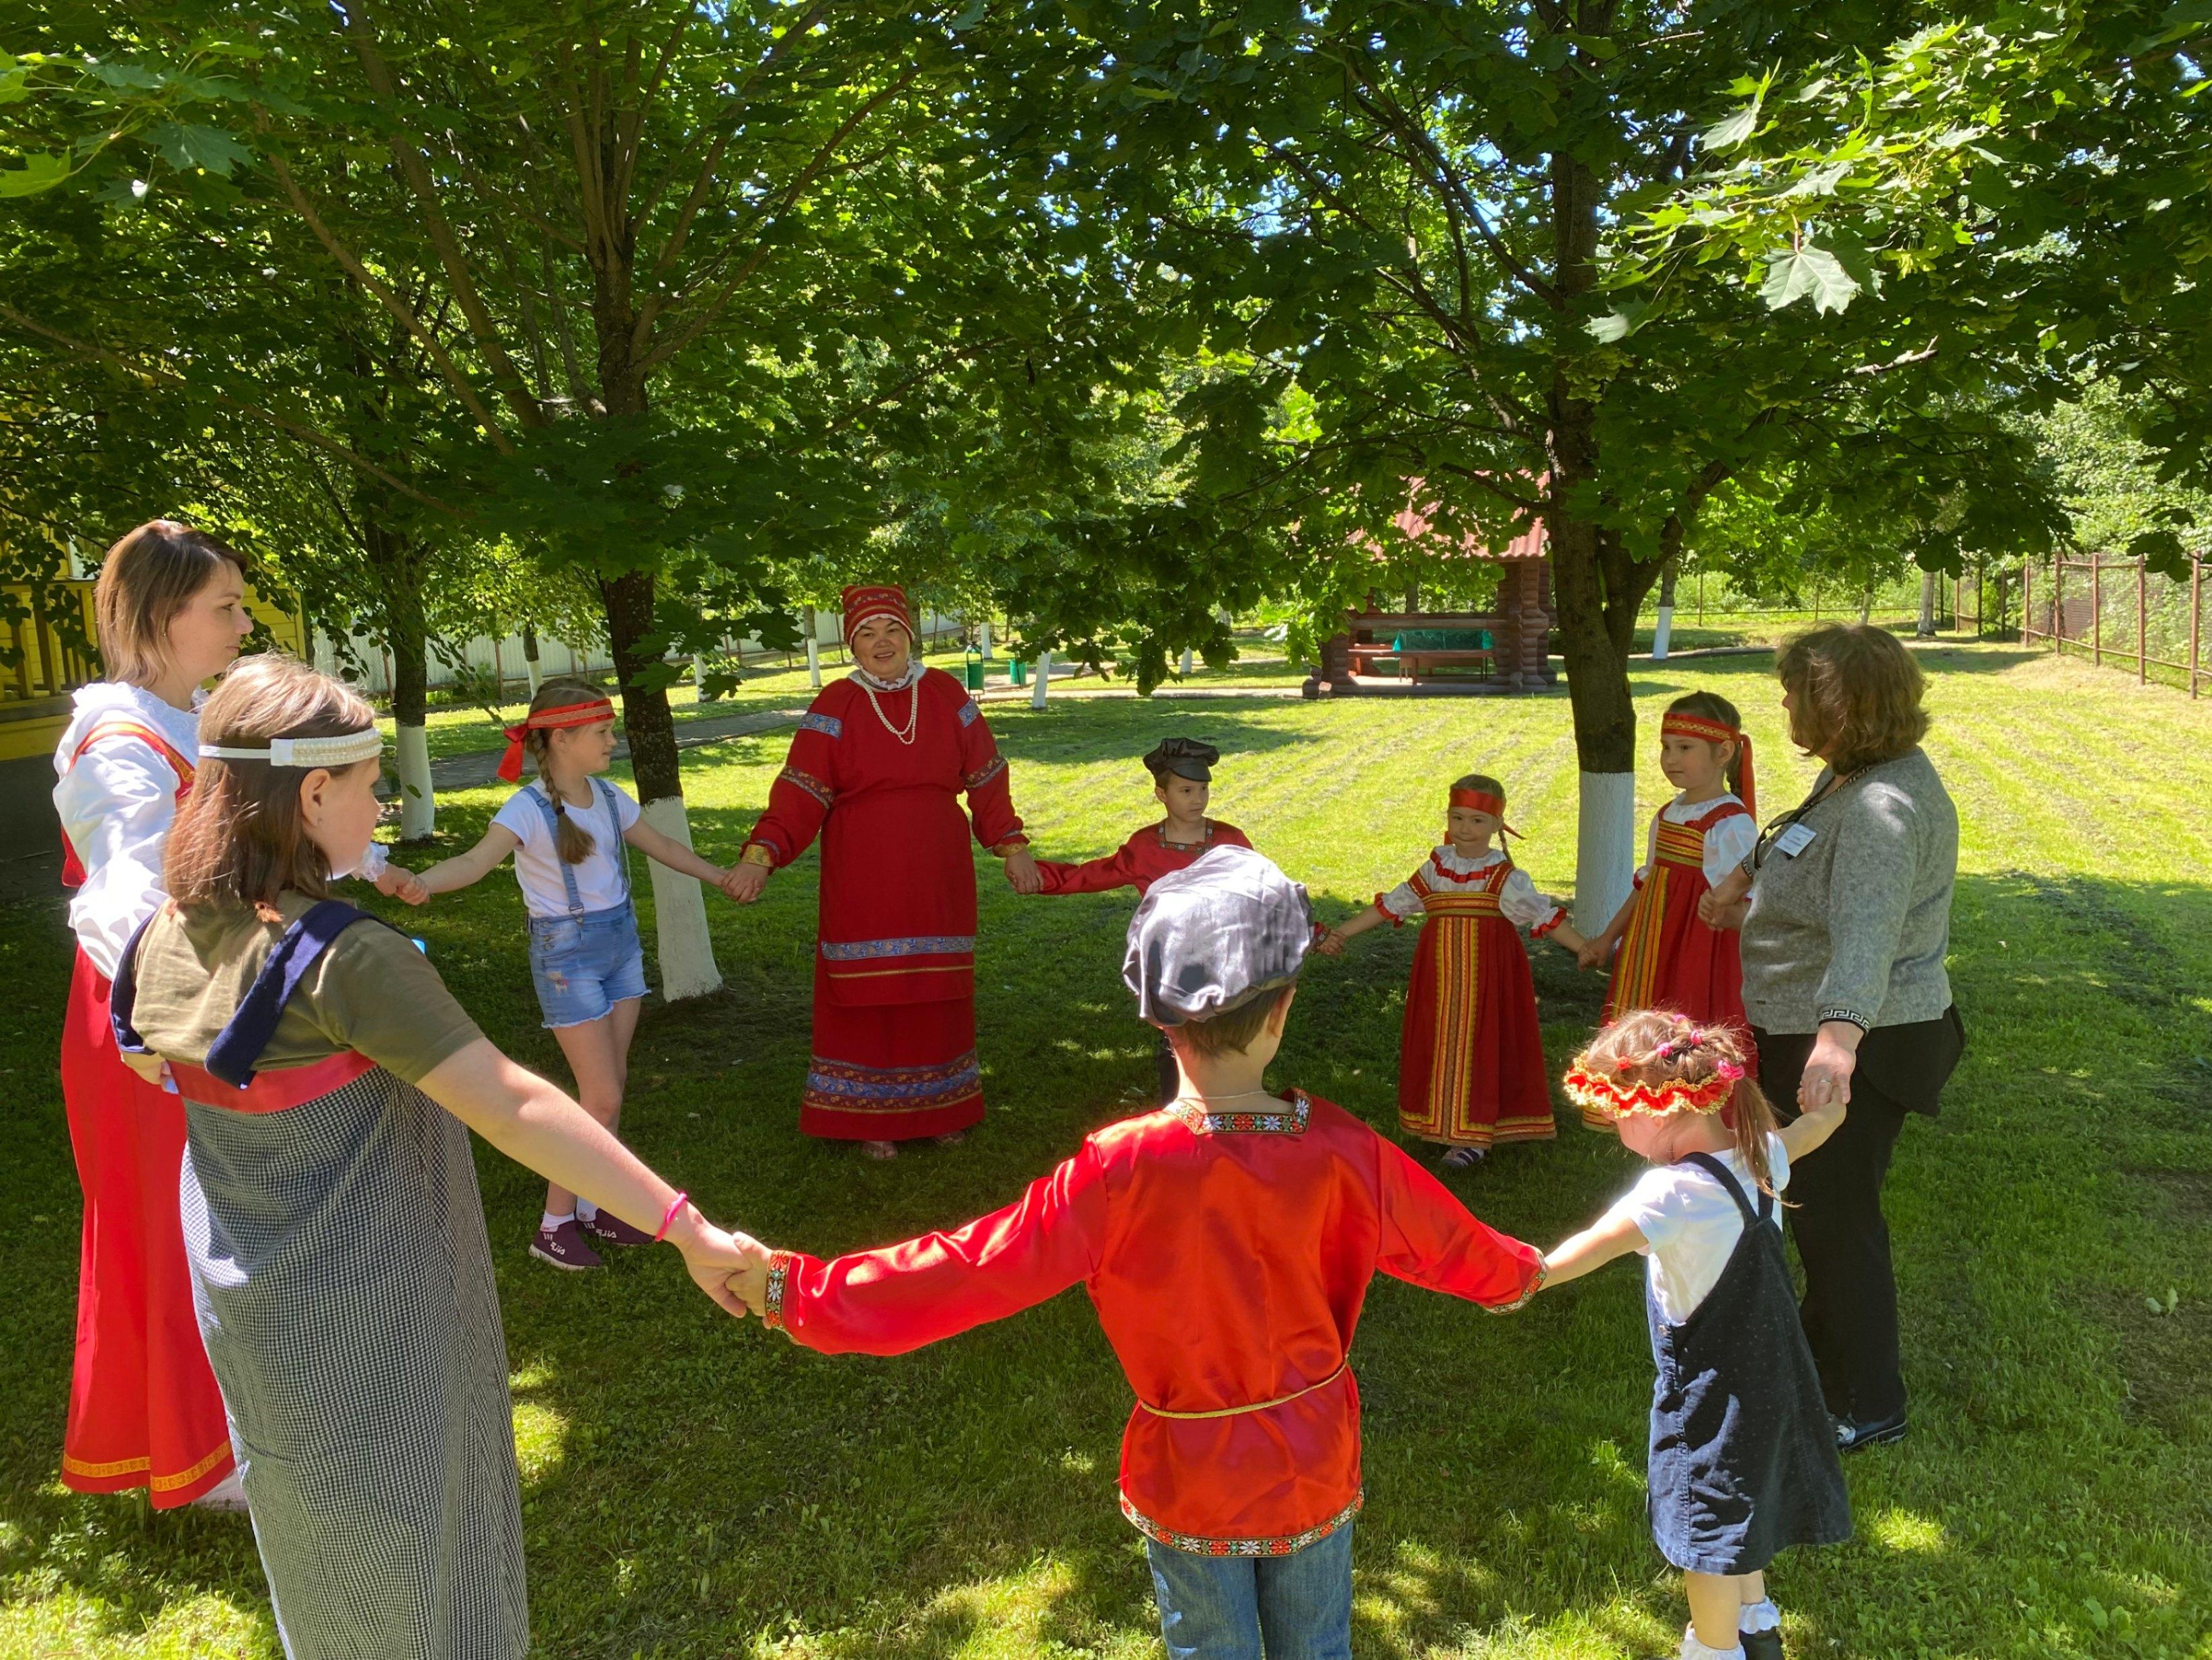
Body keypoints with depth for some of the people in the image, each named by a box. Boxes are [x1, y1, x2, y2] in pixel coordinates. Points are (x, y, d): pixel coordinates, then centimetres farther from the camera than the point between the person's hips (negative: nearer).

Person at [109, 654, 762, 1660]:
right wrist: (684, 1227, -34)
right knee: (411, 1533, 15)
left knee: (314, 1516, 29)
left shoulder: (164, 940, -8)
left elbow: (148, 1064, 14)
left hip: (244, 1302, 7)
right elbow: (515, 1110, -34)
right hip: (369, 1307, -7)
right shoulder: (347, 958, -30)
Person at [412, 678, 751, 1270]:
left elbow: (661, 845, 18)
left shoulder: (608, 796, 3)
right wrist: (414, 883, -53)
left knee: (610, 1089, 11)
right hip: (567, 952, -7)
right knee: (602, 1098, -6)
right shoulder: (530, 809, -17)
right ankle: (555, 1225, 9)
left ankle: (594, 1207, 25)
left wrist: (720, 876, 29)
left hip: (621, 941, 7)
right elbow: (477, 860, -33)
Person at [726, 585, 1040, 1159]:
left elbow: (985, 778, 5)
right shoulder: (835, 707, -5)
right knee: (866, 995, 4)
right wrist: (761, 855, -25)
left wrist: (1011, 845, 1)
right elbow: (800, 791, -12)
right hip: (862, 881, -2)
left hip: (937, 877, 2)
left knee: (937, 993, 10)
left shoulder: (945, 694, 2)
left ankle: (940, 1107, 26)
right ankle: (872, 1118, 18)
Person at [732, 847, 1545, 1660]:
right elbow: (1446, 1242, -2)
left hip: (1190, 1479, -2)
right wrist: (1517, 1273, 22)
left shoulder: (1121, 1171, -28)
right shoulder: (1342, 1152, -20)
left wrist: (795, 1291, -14)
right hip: (1317, 1468, 2)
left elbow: (975, 1266, -24)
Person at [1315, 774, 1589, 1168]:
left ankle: (1475, 1136, 8)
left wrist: (1584, 948, -17)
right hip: (1440, 974, 4)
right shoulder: (1437, 867, 6)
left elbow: (1542, 915, -7)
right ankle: (1447, 1123, 21)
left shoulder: (1504, 876, -6)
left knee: (1479, 1045, -1)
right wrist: (1343, 933, 10)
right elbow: (1392, 905, 10)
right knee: (1439, 1044, 8)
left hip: (1487, 974, -4)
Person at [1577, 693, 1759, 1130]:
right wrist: (1608, 938, 23)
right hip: (1652, 957, 8)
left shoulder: (1730, 823, -14)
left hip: (1700, 961, -8)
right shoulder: (1667, 815, 11)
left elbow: (1732, 908, -19)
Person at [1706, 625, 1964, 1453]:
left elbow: (1868, 929, -44)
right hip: (1816, 1034, 10)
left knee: (1837, 1218, 2)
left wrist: (1839, 1035, -57)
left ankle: (1869, 1407, 20)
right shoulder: (1848, 776, 6)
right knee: (1817, 1206, 25)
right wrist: (1752, 907, 35)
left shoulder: (1884, 807, -28)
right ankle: (1823, 1343, 45)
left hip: (1858, 1049, -10)